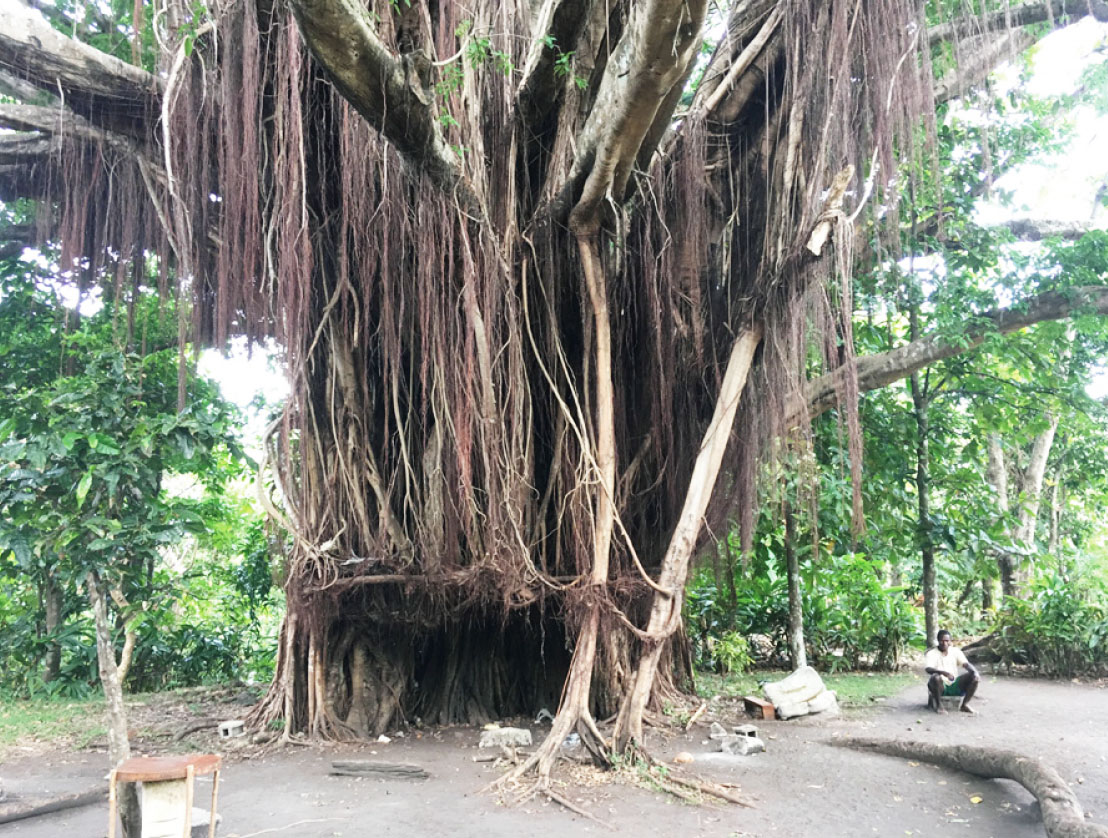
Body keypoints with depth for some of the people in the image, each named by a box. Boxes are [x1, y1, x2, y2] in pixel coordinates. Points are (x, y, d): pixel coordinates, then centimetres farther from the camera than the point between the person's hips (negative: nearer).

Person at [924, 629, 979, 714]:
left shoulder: (955, 651, 5)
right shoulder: (932, 653, -9)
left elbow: (966, 664, -5)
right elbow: (928, 669, -26)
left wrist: (975, 672, -28)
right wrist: (945, 673, -43)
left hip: (954, 686, 4)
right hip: (941, 686, -4)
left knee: (974, 677, -15)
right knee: (936, 677, -37)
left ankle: (965, 704, -5)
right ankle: (938, 705, -15)